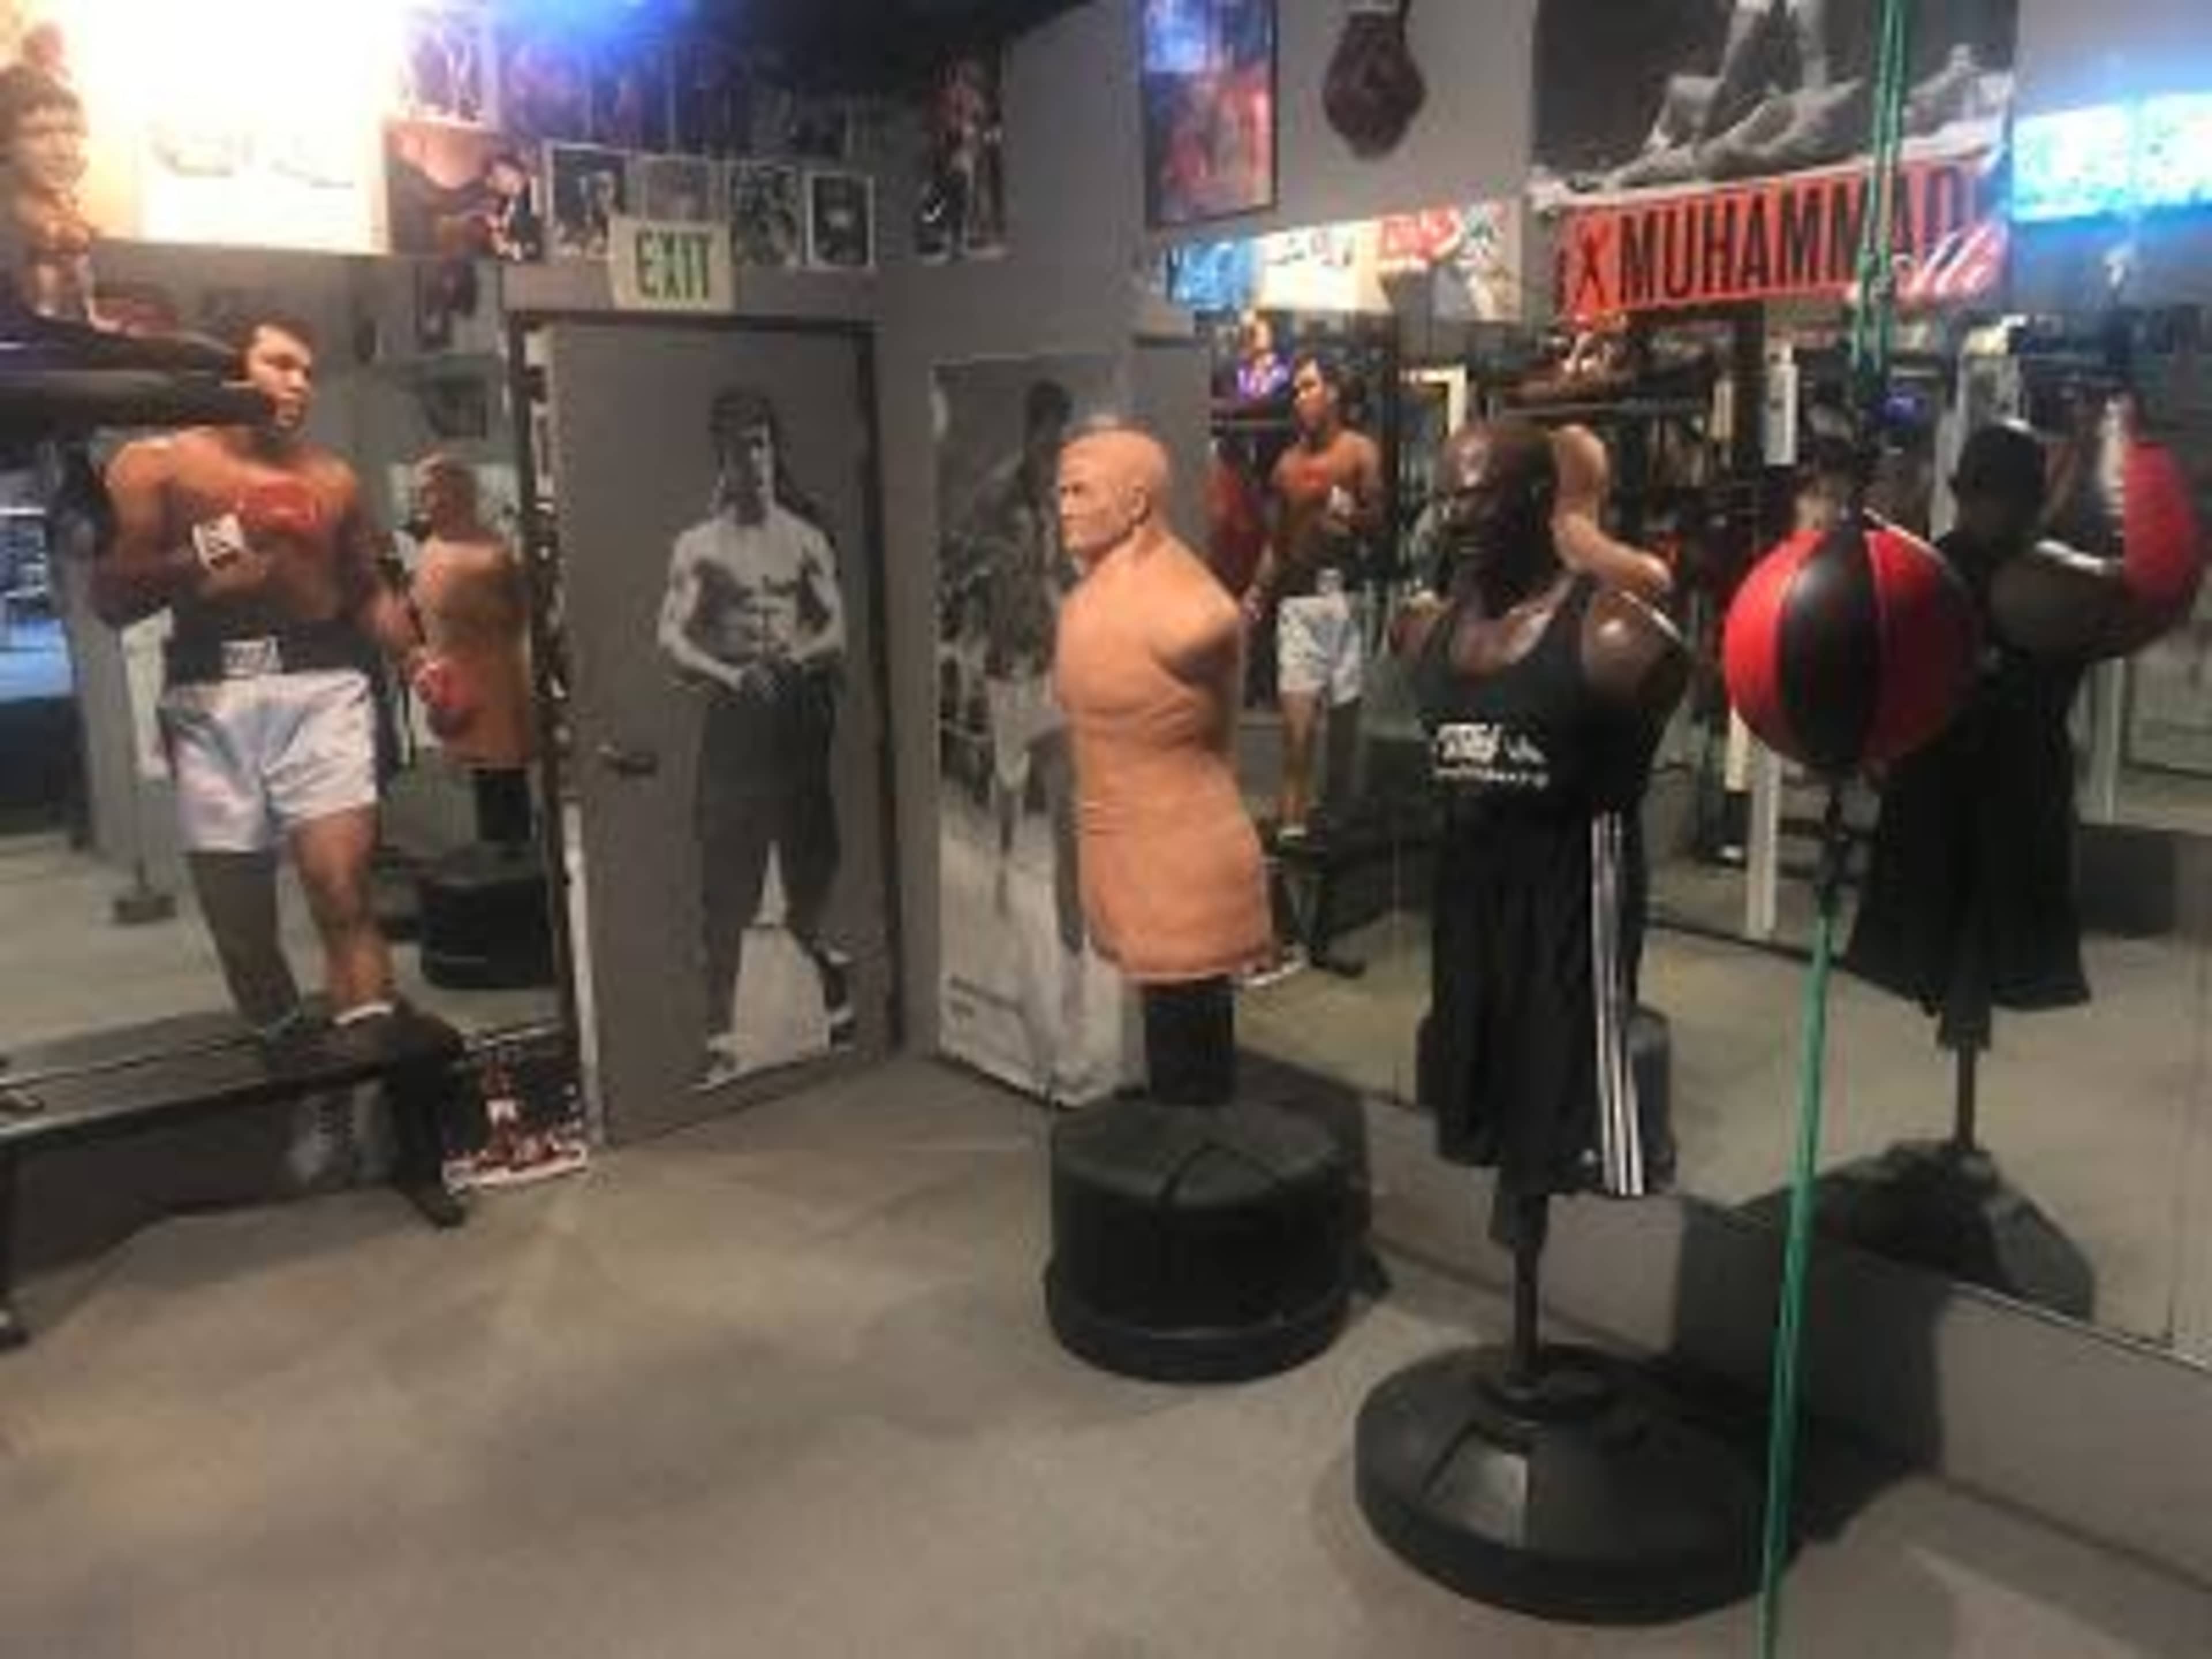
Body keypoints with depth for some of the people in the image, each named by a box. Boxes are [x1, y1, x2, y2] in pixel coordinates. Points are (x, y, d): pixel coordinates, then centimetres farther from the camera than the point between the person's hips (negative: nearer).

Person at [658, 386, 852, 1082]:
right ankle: (720, 1031, 3)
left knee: (812, 855, 9)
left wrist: (799, 655, -16)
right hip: (735, 716, -2)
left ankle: (813, 940, 42)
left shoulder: (807, 538, 8)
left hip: (800, 712, 2)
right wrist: (731, 673, -21)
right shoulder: (699, 546, 1)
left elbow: (837, 630, 4)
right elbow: (672, 639, -5)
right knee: (726, 883, -3)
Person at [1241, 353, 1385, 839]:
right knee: (1297, 719, -9)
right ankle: (1292, 821, -10)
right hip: (1298, 599, 1)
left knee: (1346, 710, 7)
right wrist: (1258, 592, 2)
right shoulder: (1287, 463, 13)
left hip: (1346, 594, -1)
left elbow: (1379, 519, -5)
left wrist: (1354, 517, -26)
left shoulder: (1360, 451, 3)